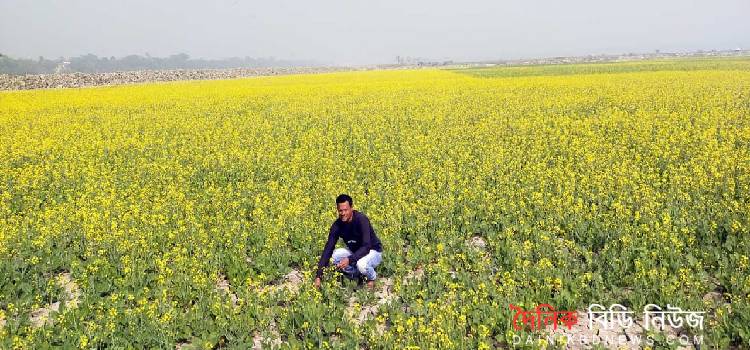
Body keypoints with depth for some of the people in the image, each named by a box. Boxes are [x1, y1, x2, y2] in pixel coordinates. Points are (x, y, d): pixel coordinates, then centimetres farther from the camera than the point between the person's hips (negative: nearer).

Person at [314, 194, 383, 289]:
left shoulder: (361, 220, -30)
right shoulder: (337, 225, -16)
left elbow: (366, 247, -36)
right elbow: (328, 249, -17)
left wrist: (349, 259, -49)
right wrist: (319, 275, -23)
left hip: (372, 251, -6)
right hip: (355, 252, 6)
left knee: (361, 264, -38)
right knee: (334, 256, -18)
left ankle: (372, 277, -1)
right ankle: (357, 274, 4)